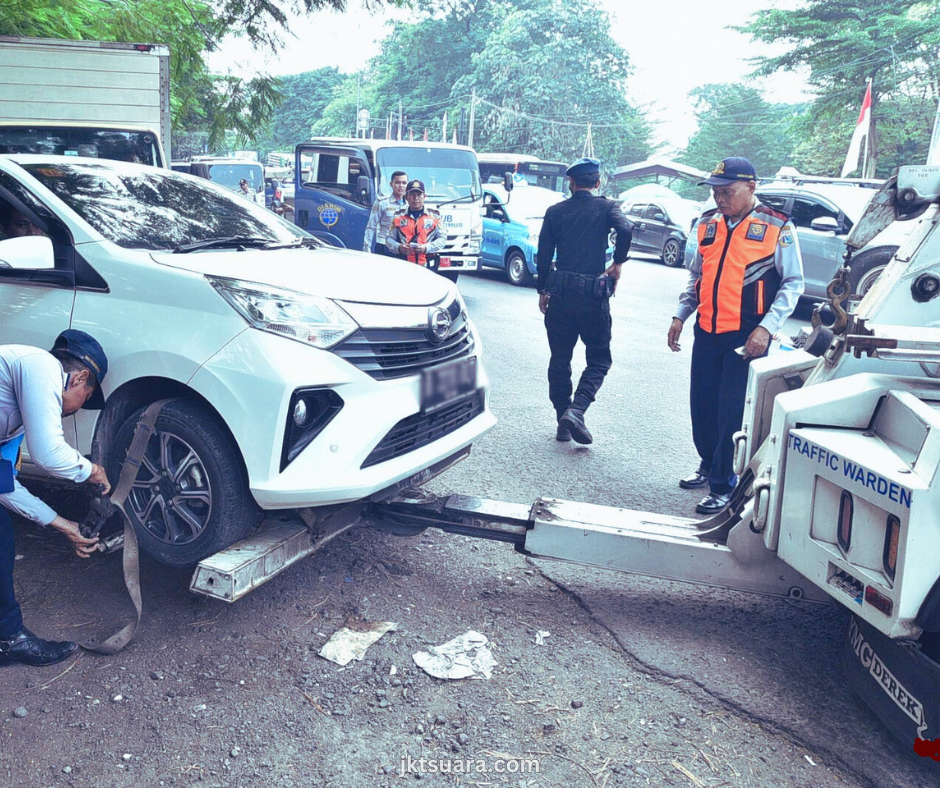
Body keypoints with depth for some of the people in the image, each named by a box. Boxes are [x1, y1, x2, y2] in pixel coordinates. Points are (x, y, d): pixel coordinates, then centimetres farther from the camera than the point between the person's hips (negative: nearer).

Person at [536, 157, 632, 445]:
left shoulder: (555, 211, 7)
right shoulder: (606, 208, 1)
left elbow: (544, 255, 6)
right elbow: (626, 229, -19)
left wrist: (543, 291, 14)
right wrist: (617, 263, -5)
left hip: (560, 294, 2)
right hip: (594, 295, -2)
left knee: (560, 359, 13)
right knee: (599, 359, 9)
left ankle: (563, 423, 15)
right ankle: (576, 410, -12)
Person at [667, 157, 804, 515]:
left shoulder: (777, 228, -5)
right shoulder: (708, 223, 10)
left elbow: (792, 284, -4)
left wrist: (766, 327, -15)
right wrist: (680, 315, 9)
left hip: (745, 335, -5)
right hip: (707, 331, 5)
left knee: (731, 411, -4)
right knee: (702, 405, 11)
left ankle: (722, 485, 7)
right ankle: (708, 466, 32)